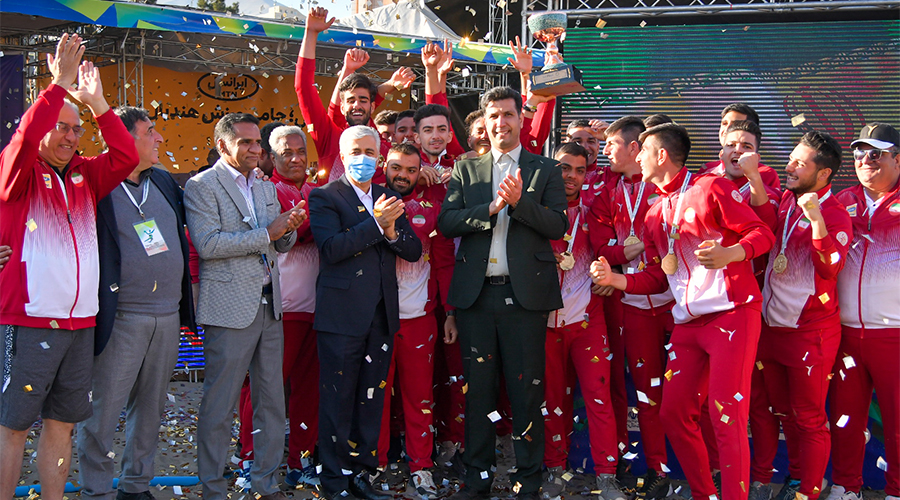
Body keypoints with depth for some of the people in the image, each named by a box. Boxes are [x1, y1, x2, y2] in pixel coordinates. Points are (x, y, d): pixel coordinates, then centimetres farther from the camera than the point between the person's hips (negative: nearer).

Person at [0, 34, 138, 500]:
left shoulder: (85, 175, 13)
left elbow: (125, 156, 1)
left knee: (62, 422, 12)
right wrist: (60, 82, -18)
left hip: (80, 322, 6)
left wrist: (97, 102, -2)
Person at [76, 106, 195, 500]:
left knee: (150, 407, 16)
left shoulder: (163, 181, 13)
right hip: (121, 318, -7)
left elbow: (191, 211, 27)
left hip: (168, 316, 7)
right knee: (102, 409, 0)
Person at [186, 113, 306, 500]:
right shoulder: (201, 186, -5)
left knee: (272, 401, 10)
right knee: (219, 406, 1)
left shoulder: (266, 187, 17)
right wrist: (266, 233, -17)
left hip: (269, 305, 7)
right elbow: (207, 244, -16)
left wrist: (289, 227, -4)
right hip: (230, 308, -7)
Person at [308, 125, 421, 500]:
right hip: (342, 314, -5)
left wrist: (392, 230, -10)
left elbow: (414, 251, 9)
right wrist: (376, 224, -20)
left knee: (371, 399, 11)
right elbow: (332, 247, -16)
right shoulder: (324, 197, -1)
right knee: (338, 400, 2)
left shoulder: (388, 199, 15)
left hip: (382, 314, 5)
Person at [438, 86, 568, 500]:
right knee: (478, 387, 9)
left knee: (526, 389, 2)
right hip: (475, 293, 2)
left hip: (525, 293, -2)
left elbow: (558, 225, -3)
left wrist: (519, 201, -16)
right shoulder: (466, 170, 12)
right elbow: (446, 222, 0)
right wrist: (492, 207, -13)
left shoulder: (544, 170, 8)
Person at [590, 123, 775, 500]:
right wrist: (614, 278, 4)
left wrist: (728, 253, -25)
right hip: (688, 323, 7)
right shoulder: (654, 215, 18)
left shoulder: (712, 188, -3)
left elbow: (762, 233, -6)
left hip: (732, 313, -7)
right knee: (673, 413, 6)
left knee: (726, 414, -12)